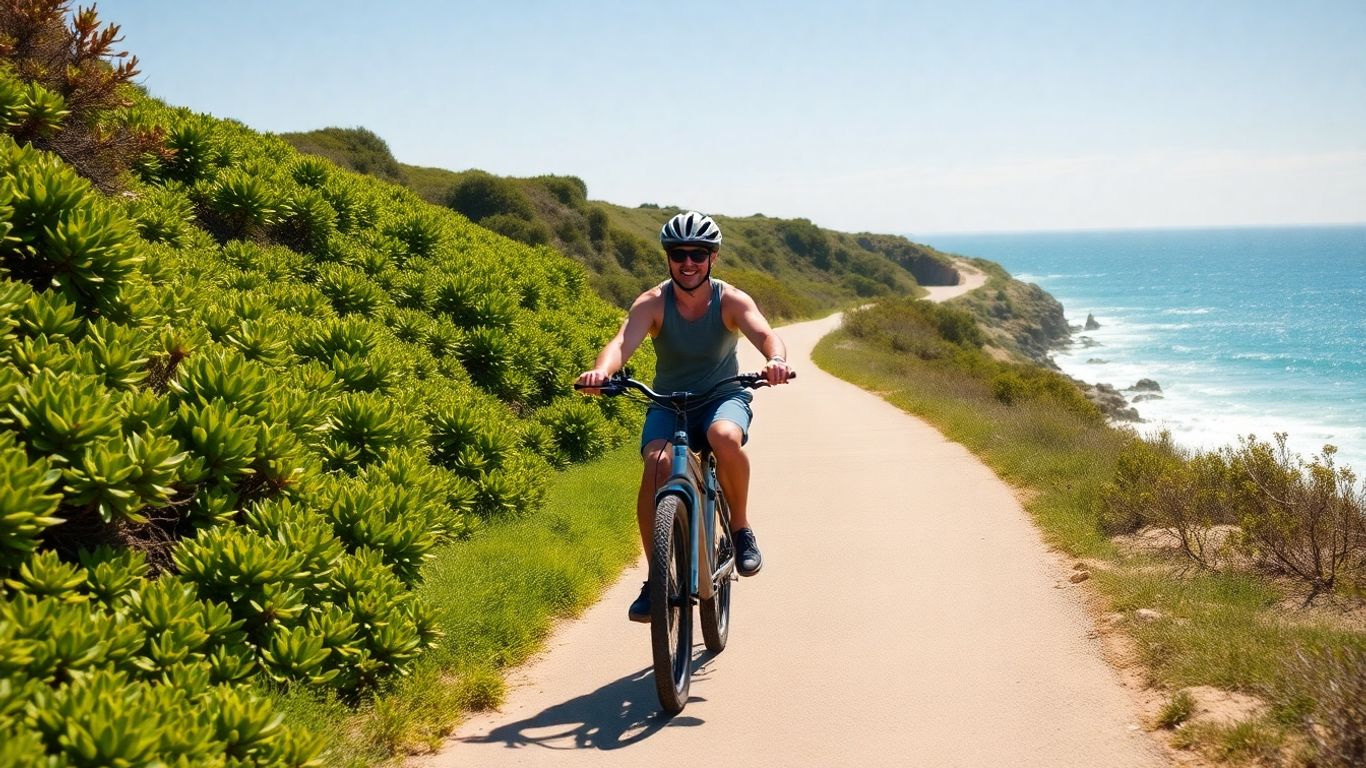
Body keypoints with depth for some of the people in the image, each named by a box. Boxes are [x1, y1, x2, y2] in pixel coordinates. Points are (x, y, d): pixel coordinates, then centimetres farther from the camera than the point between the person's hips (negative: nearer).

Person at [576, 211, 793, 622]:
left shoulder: (731, 300, -13)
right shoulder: (652, 303, -13)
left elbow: (764, 334, -31)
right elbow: (622, 342, -29)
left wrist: (776, 359, -55)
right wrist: (600, 372, -52)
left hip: (724, 397, -1)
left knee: (725, 437, -37)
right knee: (657, 463, -28)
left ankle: (740, 527, -11)